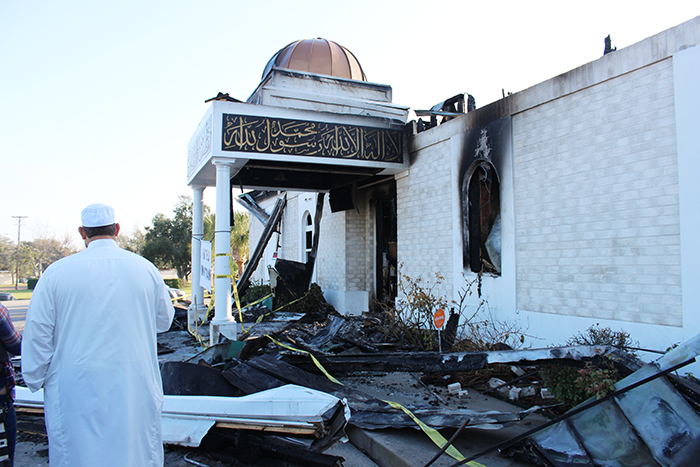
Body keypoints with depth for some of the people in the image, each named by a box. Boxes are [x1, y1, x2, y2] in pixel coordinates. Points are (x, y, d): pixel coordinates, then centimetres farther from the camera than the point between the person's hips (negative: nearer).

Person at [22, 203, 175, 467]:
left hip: (76, 393, -1)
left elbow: (37, 335, -1)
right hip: (135, 394, 1)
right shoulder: (146, 269, -1)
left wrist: (35, 381, 12)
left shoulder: (57, 272, -6)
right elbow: (164, 321, 12)